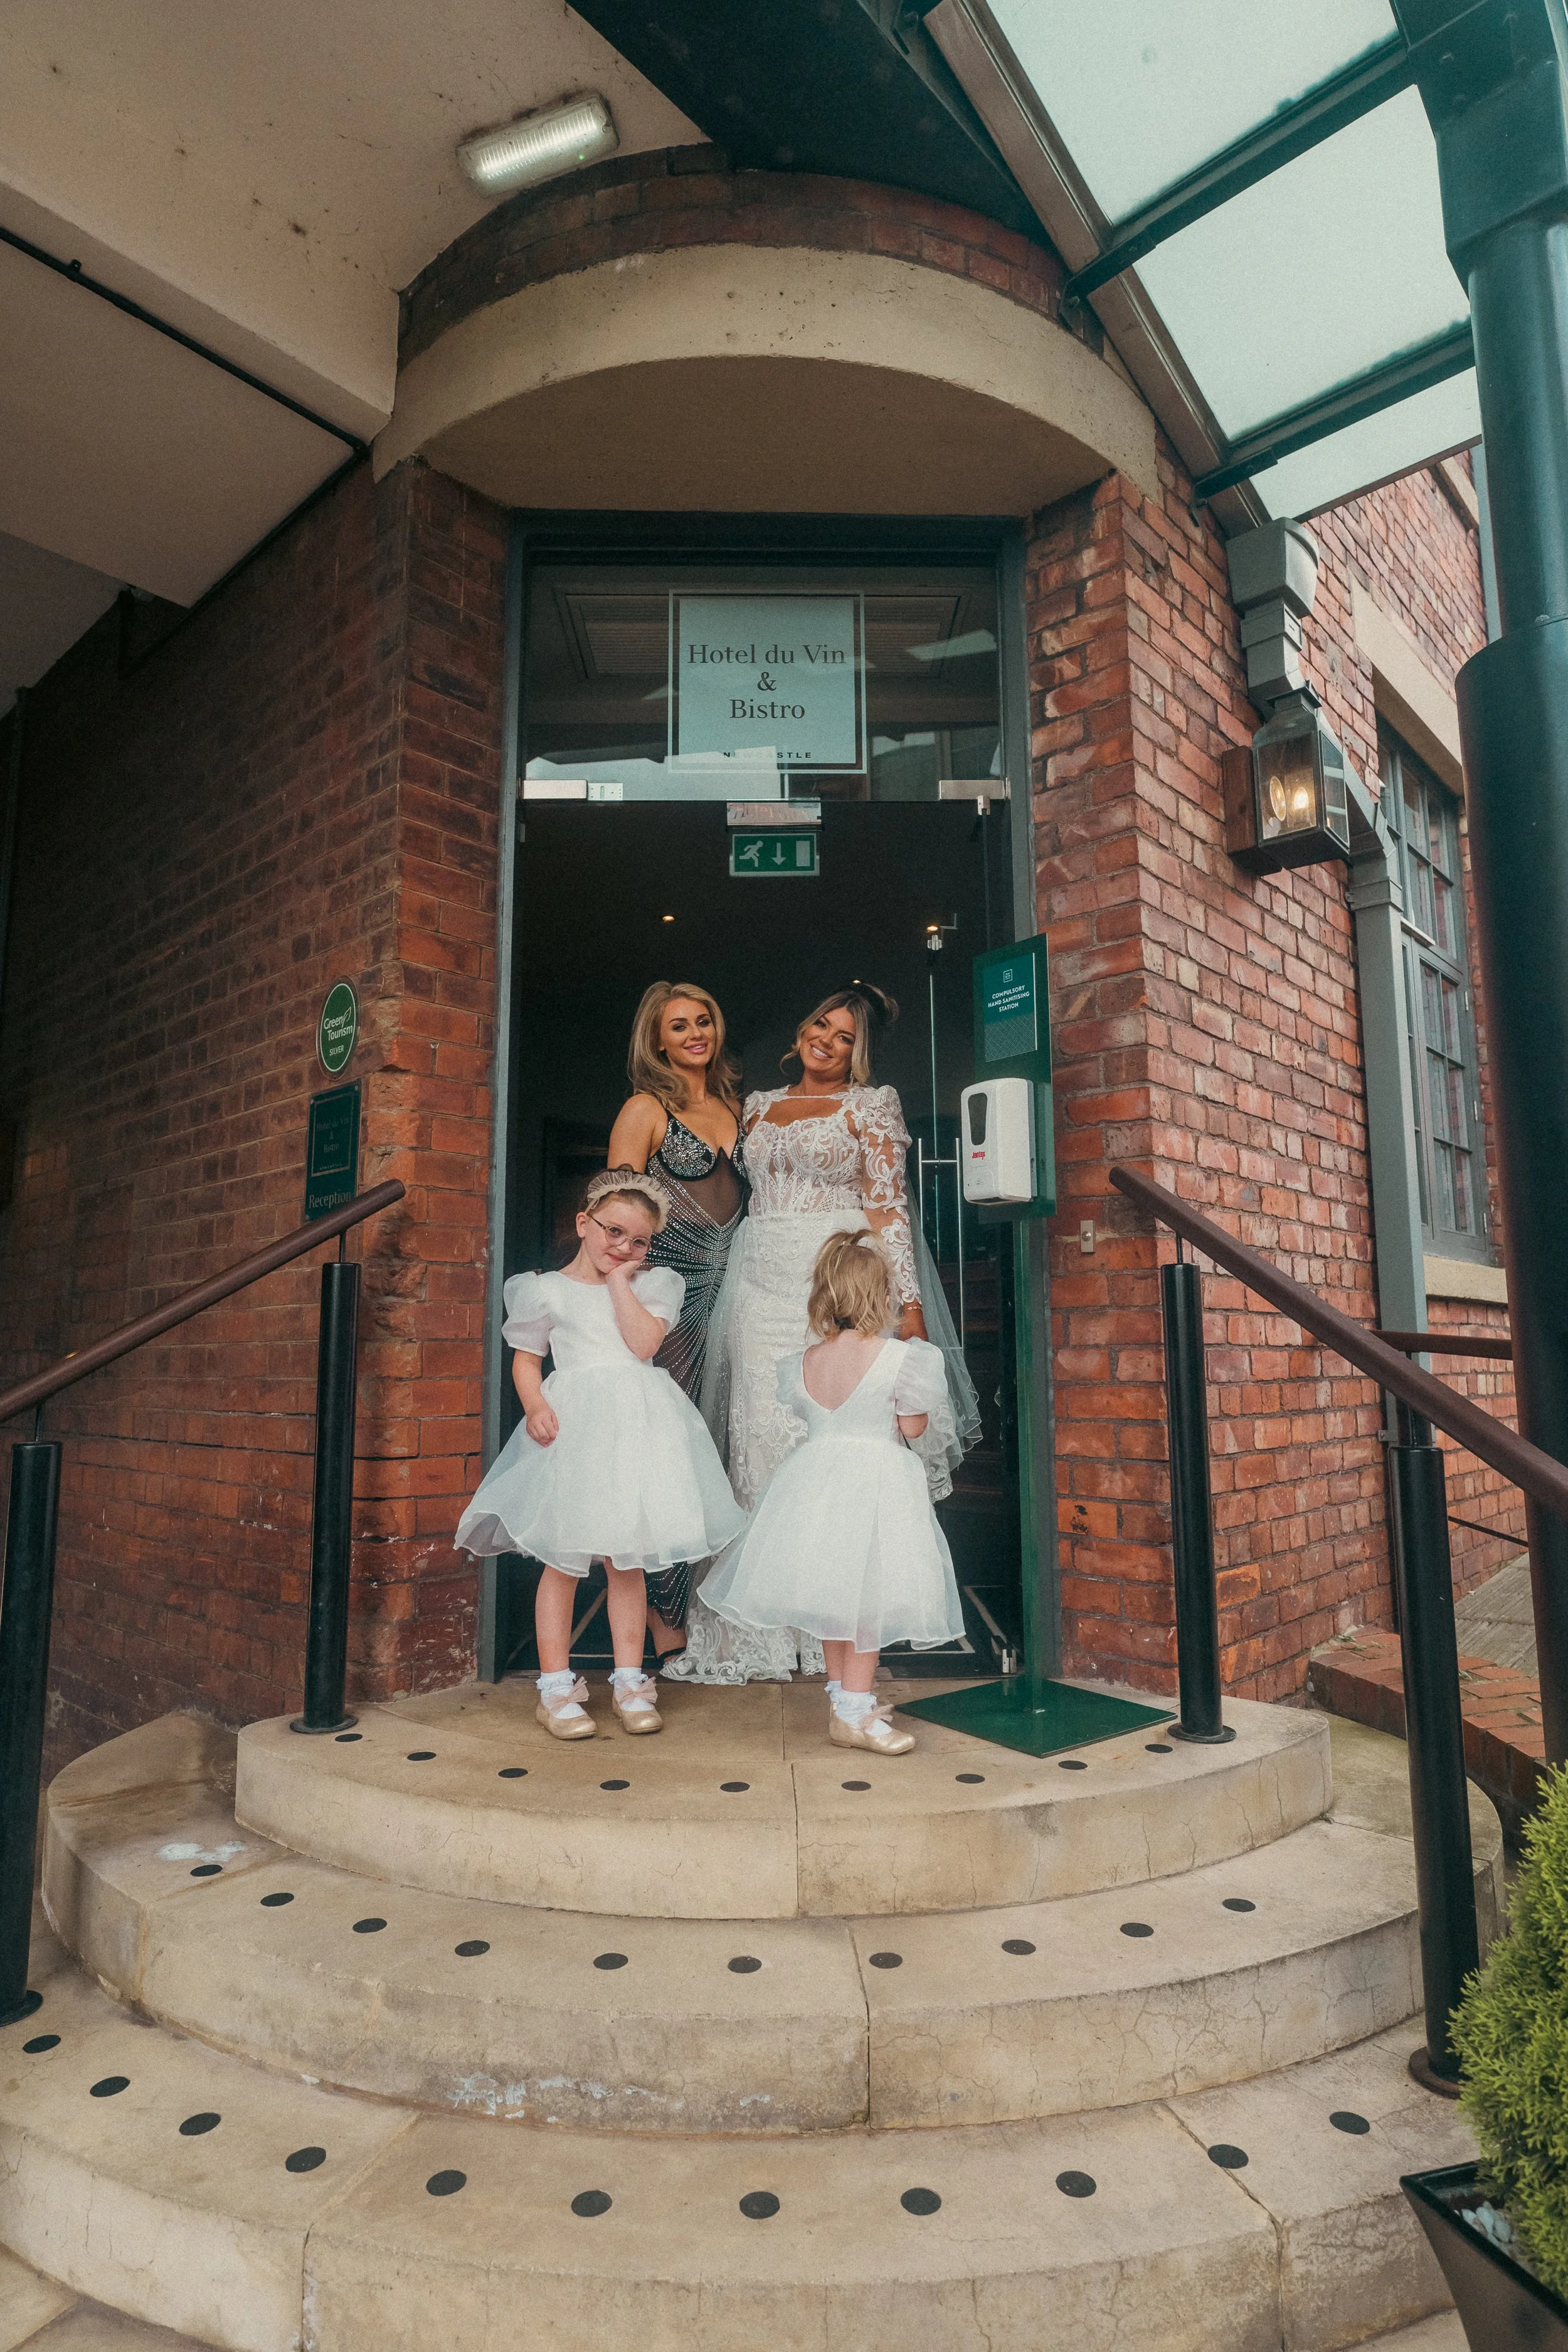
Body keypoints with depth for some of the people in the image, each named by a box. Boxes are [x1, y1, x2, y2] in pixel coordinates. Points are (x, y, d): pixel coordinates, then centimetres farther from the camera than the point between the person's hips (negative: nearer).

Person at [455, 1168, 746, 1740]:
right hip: (574, 1429, -2)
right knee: (564, 1559, 3)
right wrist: (535, 1406, -11)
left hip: (636, 1428, 2)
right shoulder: (549, 1290, 5)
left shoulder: (651, 1285, 10)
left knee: (627, 1561, 10)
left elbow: (645, 1343, -7)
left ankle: (629, 1682, 20)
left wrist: (620, 1282, -4)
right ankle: (556, 1687, 14)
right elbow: (526, 1358, 6)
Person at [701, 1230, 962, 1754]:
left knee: (834, 1592, 17)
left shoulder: (804, 1362, 1)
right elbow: (913, 1427, -8)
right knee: (867, 1599, 4)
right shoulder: (897, 1357, -13)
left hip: (817, 1477, 5)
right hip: (876, 1481, -5)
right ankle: (853, 1714, 10)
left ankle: (845, 1698, 31)